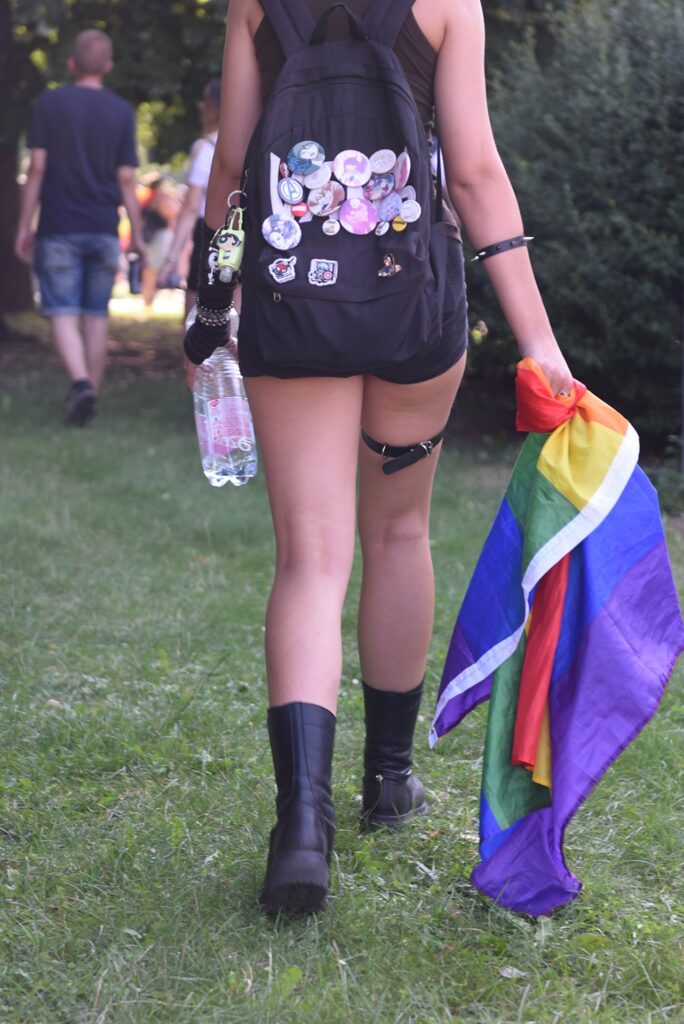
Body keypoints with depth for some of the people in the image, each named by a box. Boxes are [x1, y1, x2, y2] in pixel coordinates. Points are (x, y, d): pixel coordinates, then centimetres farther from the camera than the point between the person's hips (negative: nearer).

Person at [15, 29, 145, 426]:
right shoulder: (122, 111, 2)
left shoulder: (50, 103, -3)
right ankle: (91, 396, 13)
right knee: (96, 315, 10)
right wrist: (137, 235, 7)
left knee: (64, 313, -1)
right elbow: (126, 178, 0)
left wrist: (24, 226, 1)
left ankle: (81, 382, -23)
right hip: (104, 230, 2)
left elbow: (38, 168, -5)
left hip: (59, 228, -2)